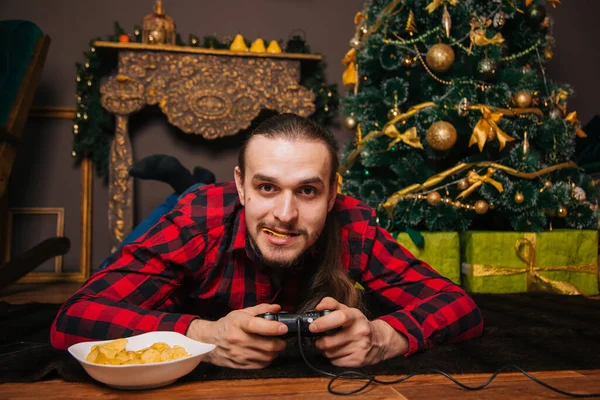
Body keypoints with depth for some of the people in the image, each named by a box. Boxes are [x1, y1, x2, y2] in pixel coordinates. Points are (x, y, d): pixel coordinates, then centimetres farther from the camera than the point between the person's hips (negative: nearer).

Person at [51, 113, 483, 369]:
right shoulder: (204, 218, -34)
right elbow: (74, 319, -37)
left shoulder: (353, 225, -31)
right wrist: (202, 336, -52)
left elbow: (463, 308, -28)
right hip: (204, 379, -1)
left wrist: (383, 338, -48)